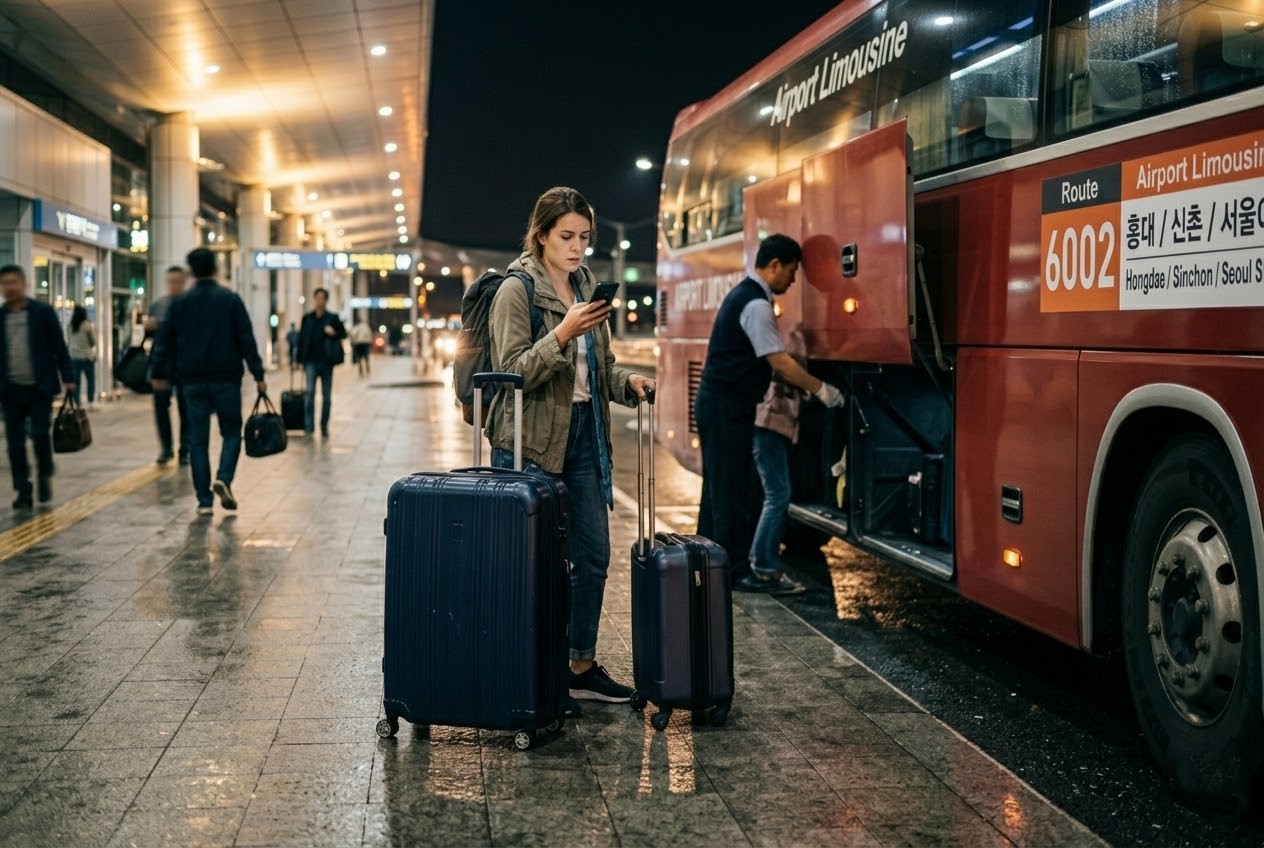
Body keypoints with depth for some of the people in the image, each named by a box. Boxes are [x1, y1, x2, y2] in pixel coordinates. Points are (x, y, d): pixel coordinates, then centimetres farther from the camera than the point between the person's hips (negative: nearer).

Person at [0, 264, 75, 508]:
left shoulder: (43, 312, -1)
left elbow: (59, 347, 0)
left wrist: (67, 378, -4)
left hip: (40, 388, -3)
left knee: (41, 434, -9)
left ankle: (45, 476, 17)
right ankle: (23, 491, 9)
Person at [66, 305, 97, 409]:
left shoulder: (71, 326, 3)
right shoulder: (88, 325, -7)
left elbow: (70, 341, 7)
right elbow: (93, 342, -4)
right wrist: (95, 332, 12)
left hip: (73, 357, 3)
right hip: (87, 357, -3)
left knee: (76, 383, 5)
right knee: (91, 381, 7)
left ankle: (77, 404, 2)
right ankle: (90, 403, 1)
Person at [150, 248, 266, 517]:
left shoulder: (179, 303, 4)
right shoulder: (230, 300, -2)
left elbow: (165, 341, 6)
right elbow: (247, 340, -6)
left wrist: (160, 374, 17)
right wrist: (258, 375, -4)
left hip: (193, 381, 2)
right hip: (226, 378, -2)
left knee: (198, 439, 6)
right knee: (232, 432, 11)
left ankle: (204, 500, 3)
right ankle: (224, 478, -14)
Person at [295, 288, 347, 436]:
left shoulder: (332, 318, 2)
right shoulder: (307, 318, 5)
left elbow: (343, 334, 5)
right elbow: (301, 338, 5)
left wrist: (333, 332, -16)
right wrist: (300, 359, 1)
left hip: (326, 361, 0)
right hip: (311, 360, 0)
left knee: (326, 395, 7)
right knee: (310, 392, -11)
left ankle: (324, 425, 18)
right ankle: (309, 425, -11)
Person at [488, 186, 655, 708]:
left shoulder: (586, 286, 13)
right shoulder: (517, 290, -8)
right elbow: (513, 371, -16)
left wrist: (627, 383, 1)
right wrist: (562, 334, -27)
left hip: (584, 435, 7)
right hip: (533, 441, -7)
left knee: (593, 555, 10)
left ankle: (583, 668, 22)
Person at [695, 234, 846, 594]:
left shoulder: (743, 295, 15)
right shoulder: (756, 304, -17)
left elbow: (767, 361, 20)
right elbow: (780, 363, -19)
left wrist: (804, 386, 18)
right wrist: (820, 389, -11)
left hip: (717, 403, 11)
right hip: (727, 407, -11)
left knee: (719, 486, 15)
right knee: (732, 489, -5)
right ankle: (737, 571, 0)